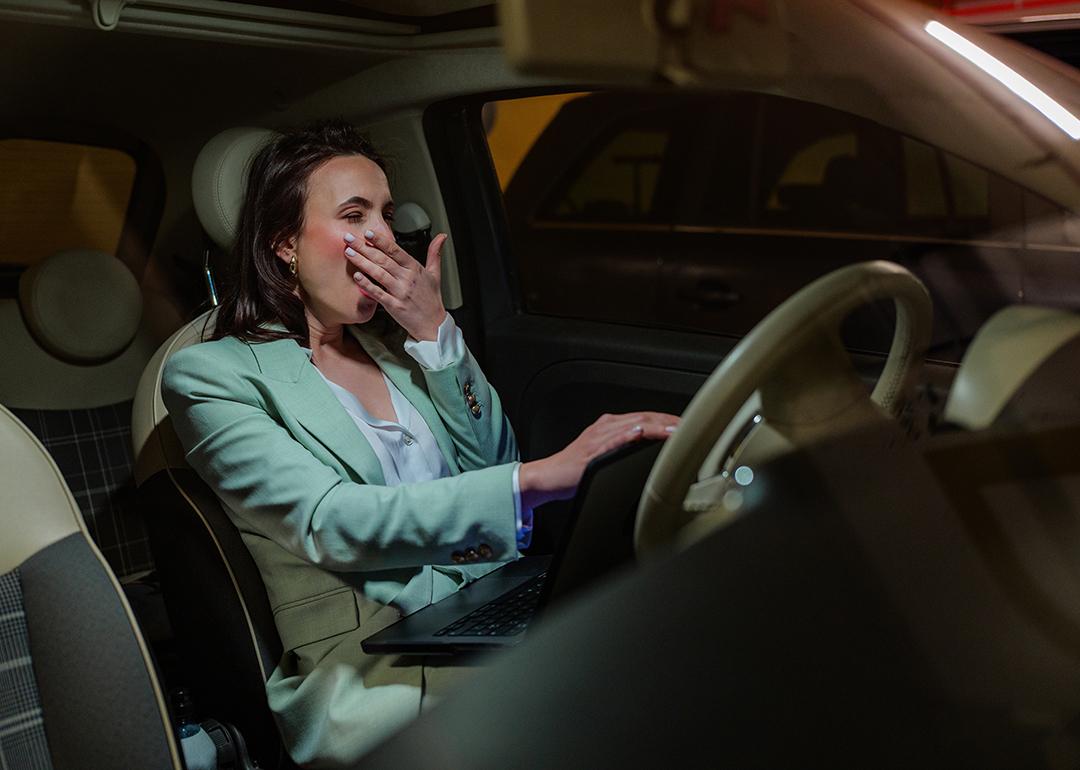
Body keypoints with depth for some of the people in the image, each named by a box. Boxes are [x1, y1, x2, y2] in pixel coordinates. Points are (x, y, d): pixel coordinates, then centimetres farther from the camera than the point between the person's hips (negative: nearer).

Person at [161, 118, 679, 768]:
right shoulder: (212, 373, 0)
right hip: (361, 662, -6)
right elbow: (332, 525, -16)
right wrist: (545, 476, -25)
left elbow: (492, 464, 10)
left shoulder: (396, 340, 17)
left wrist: (436, 332, -1)